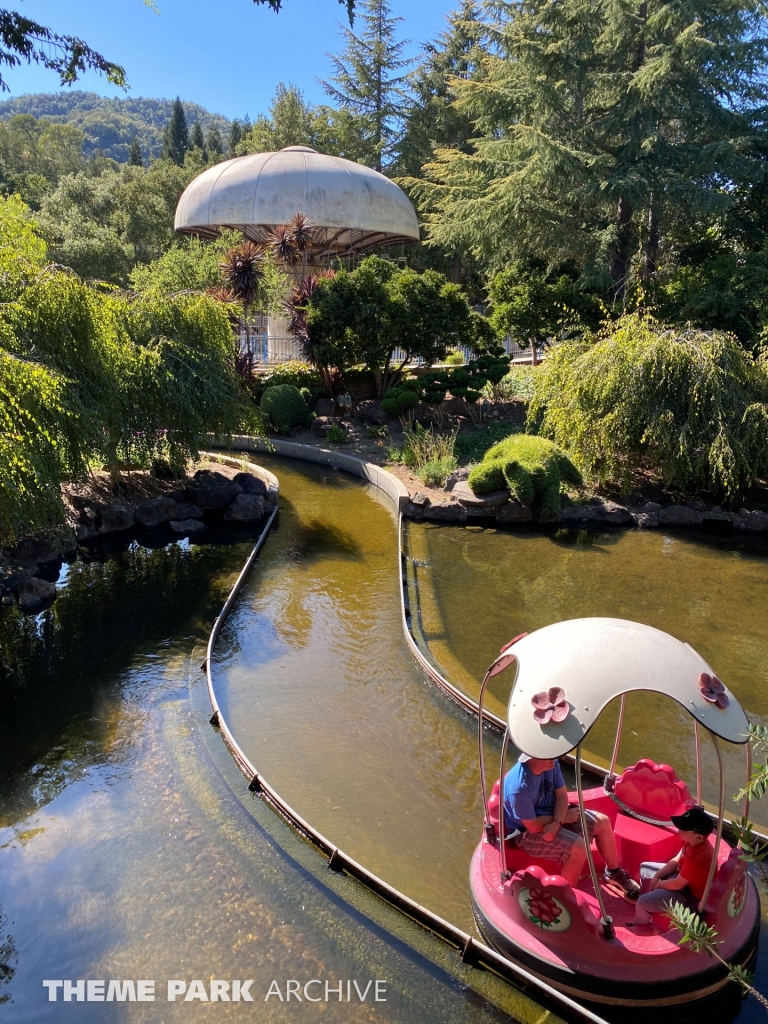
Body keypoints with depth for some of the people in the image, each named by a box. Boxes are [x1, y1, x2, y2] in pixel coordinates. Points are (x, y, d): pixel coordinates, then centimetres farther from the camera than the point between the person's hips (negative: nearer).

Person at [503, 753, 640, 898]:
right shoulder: (519, 787, -34)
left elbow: (562, 795, -5)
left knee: (603, 822, 3)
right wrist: (563, 818, -14)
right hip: (527, 833, -8)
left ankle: (614, 873, 27)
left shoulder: (550, 764, -13)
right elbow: (533, 826, -27)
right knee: (579, 847, -27)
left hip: (553, 816, 8)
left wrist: (556, 822, -23)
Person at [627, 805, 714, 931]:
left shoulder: (697, 857, -39)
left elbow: (677, 885, -28)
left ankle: (639, 925, 20)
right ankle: (647, 909, 37)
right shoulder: (693, 842, -12)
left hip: (690, 896, -9)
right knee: (644, 868, 16)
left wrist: (658, 884, -9)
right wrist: (656, 876, -5)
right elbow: (676, 861, 4)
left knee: (642, 902, -15)